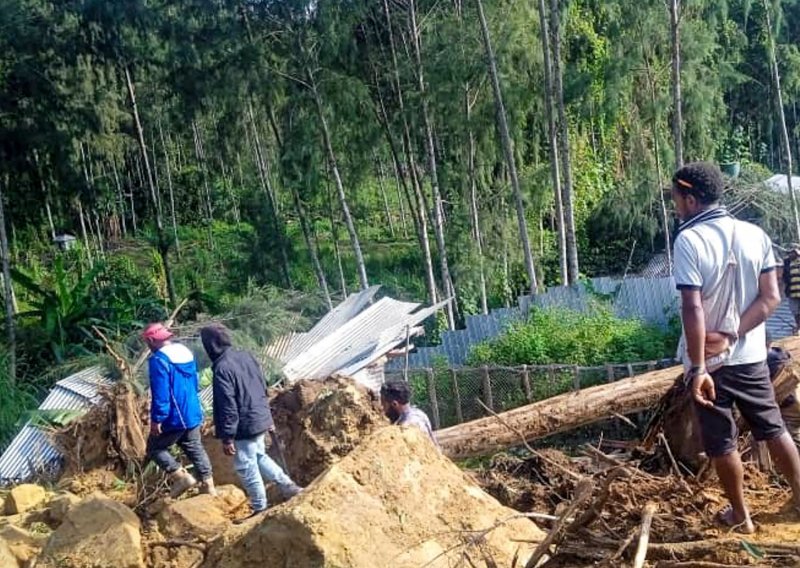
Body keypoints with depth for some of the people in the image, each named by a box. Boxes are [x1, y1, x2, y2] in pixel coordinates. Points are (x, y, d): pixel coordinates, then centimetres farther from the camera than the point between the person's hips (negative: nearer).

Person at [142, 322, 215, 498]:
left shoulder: (159, 360, -19)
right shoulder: (186, 351, 9)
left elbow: (160, 394, -23)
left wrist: (156, 419, -18)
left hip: (174, 417, -8)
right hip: (192, 413, 8)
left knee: (154, 448, 9)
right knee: (195, 449, 16)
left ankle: (182, 477, 2)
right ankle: (208, 486, 18)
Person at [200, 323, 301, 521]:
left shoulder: (222, 369, -21)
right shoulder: (246, 356, 4)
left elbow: (228, 406, -22)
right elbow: (263, 388, 12)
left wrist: (227, 437, -15)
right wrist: (268, 417, 21)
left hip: (244, 426, -8)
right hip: (260, 419, 8)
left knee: (246, 467, 6)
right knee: (259, 456, 26)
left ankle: (260, 509, 17)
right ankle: (288, 486, 25)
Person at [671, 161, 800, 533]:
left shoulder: (689, 240, -18)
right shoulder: (755, 235, 0)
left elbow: (693, 309, -23)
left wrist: (698, 368, -20)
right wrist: (731, 334, -8)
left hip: (710, 361, -5)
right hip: (751, 356, 5)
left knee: (721, 443, 11)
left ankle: (740, 516, 23)